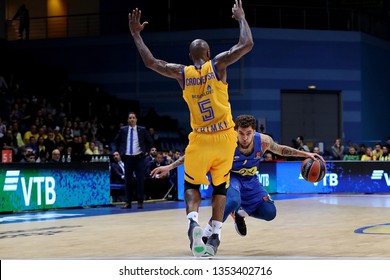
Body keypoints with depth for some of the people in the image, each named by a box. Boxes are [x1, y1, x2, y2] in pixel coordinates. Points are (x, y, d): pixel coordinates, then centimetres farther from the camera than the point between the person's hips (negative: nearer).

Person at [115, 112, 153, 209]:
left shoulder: (142, 130, 1)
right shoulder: (123, 130, 5)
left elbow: (150, 141, 11)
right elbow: (117, 141, 19)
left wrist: (145, 151, 3)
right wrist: (120, 152, 10)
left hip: (139, 158, -1)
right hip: (127, 158, 1)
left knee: (140, 180, -2)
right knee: (128, 180, 4)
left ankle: (140, 202, 5)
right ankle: (128, 202, 9)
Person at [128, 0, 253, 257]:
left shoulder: (182, 73, -1)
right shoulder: (218, 64, -6)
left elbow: (151, 62, 4)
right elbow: (247, 45, -7)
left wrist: (136, 34, 14)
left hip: (201, 139, 0)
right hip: (225, 137, 0)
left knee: (191, 186, 16)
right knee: (220, 187, 17)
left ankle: (193, 221, -14)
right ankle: (215, 234, 5)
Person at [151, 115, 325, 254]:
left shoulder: (263, 140, -22)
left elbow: (280, 150, 0)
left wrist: (305, 154, -6)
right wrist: (170, 167, -31)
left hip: (251, 180, 5)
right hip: (231, 177, -4)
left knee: (270, 213, -3)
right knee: (234, 201, -38)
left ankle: (240, 214, 24)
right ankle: (208, 232, -24)